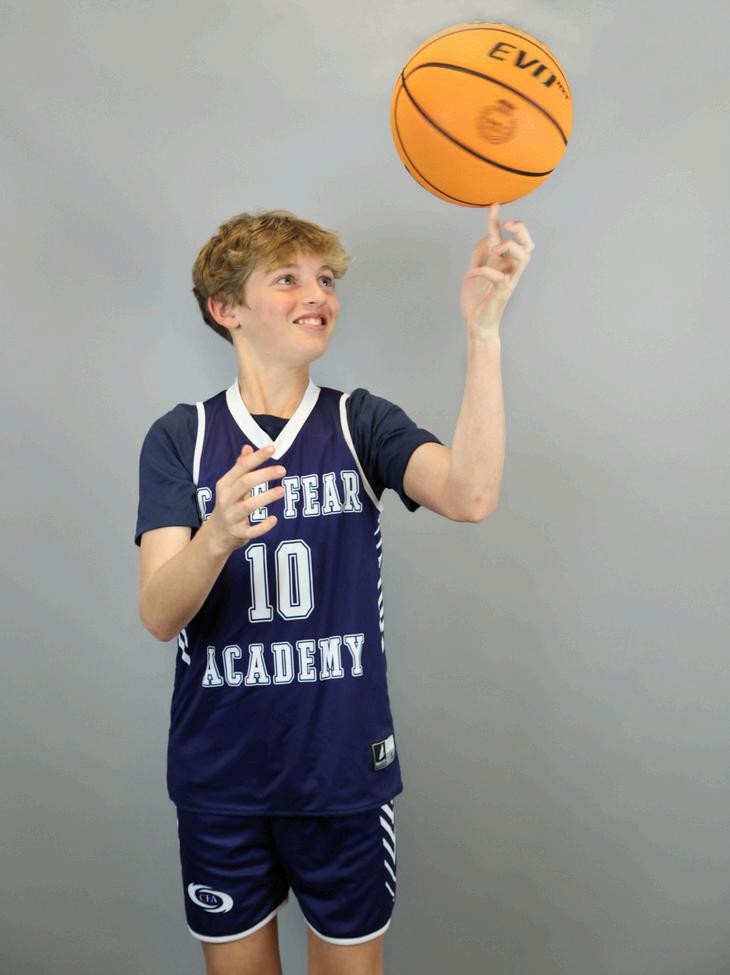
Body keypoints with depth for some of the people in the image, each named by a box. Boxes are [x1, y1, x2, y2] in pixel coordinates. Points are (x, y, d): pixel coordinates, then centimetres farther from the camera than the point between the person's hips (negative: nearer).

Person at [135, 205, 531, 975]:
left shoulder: (361, 423, -4)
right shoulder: (180, 437, -5)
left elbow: (469, 497, -24)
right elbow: (158, 616, -15)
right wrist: (216, 537, -35)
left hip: (346, 766, 0)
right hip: (219, 773, 0)